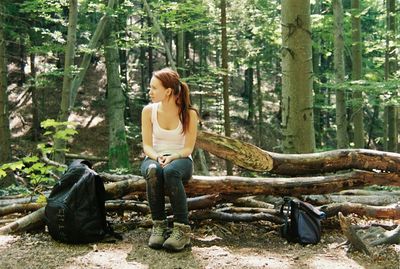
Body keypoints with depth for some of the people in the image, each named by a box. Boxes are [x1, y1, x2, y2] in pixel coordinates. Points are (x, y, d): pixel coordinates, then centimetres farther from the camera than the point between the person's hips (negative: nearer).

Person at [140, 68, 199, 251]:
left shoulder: (189, 114, -8)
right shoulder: (149, 111, -2)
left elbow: (188, 148, -7)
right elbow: (147, 145, -2)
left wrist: (171, 157, -27)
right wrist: (157, 157, -24)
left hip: (180, 160, -2)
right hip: (154, 158, 2)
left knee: (171, 171, -40)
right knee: (153, 170, -37)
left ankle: (182, 229, -34)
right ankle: (159, 225, -27)